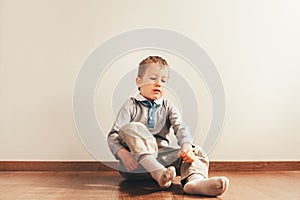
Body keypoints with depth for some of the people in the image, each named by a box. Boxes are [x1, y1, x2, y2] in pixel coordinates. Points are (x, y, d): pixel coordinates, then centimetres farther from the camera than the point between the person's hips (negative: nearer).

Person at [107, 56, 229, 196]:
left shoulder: (168, 107, 17)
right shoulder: (131, 106, 7)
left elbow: (180, 127, -1)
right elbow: (113, 135, -3)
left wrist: (186, 145, -25)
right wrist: (123, 153, -26)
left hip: (161, 155, 3)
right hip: (136, 160, -3)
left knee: (197, 153, -16)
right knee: (130, 128, -28)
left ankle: (195, 179, -51)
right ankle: (158, 172, -43)